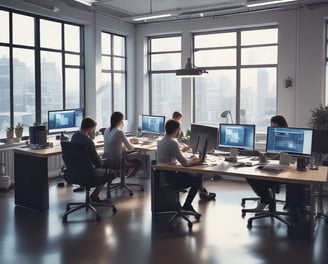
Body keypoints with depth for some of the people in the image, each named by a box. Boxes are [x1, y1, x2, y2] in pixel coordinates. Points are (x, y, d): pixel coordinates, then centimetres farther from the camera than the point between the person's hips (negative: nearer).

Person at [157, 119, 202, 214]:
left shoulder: (161, 141, 7)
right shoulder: (172, 143, -21)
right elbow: (184, 163, -22)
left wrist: (190, 160, 14)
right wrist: (195, 162, -3)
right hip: (170, 177, -9)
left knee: (190, 174, 25)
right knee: (198, 179, 6)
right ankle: (186, 206, 10)